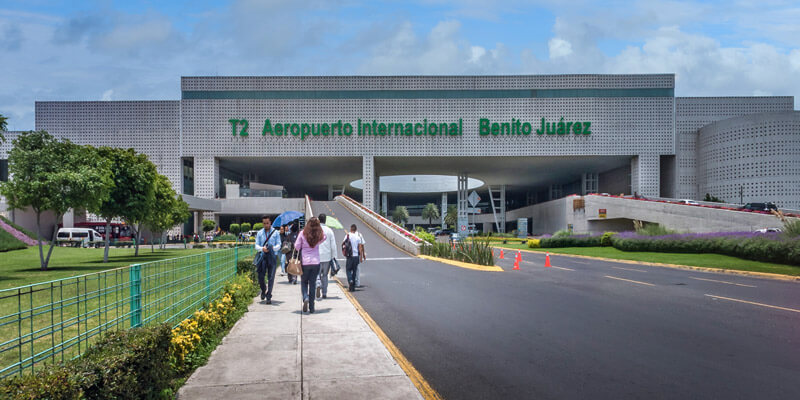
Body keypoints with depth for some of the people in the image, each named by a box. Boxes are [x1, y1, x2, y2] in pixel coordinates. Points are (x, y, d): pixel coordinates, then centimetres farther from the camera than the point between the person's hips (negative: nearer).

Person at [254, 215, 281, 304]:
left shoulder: (275, 232, 6)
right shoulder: (260, 233, 10)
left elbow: (279, 245, 1)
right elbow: (256, 245, 5)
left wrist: (273, 248, -21)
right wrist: (262, 248, -16)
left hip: (272, 257, -1)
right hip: (262, 256, 1)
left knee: (271, 277, -3)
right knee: (260, 276, -1)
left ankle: (269, 297, 2)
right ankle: (263, 290, 29)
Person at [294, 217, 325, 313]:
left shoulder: (303, 233, -8)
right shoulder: (320, 235, -4)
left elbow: (296, 246, -3)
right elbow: (324, 238, 19)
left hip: (304, 262, -1)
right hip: (316, 262, 1)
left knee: (304, 282, 15)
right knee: (312, 283, 10)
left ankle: (305, 298, -12)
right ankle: (311, 307, 11)